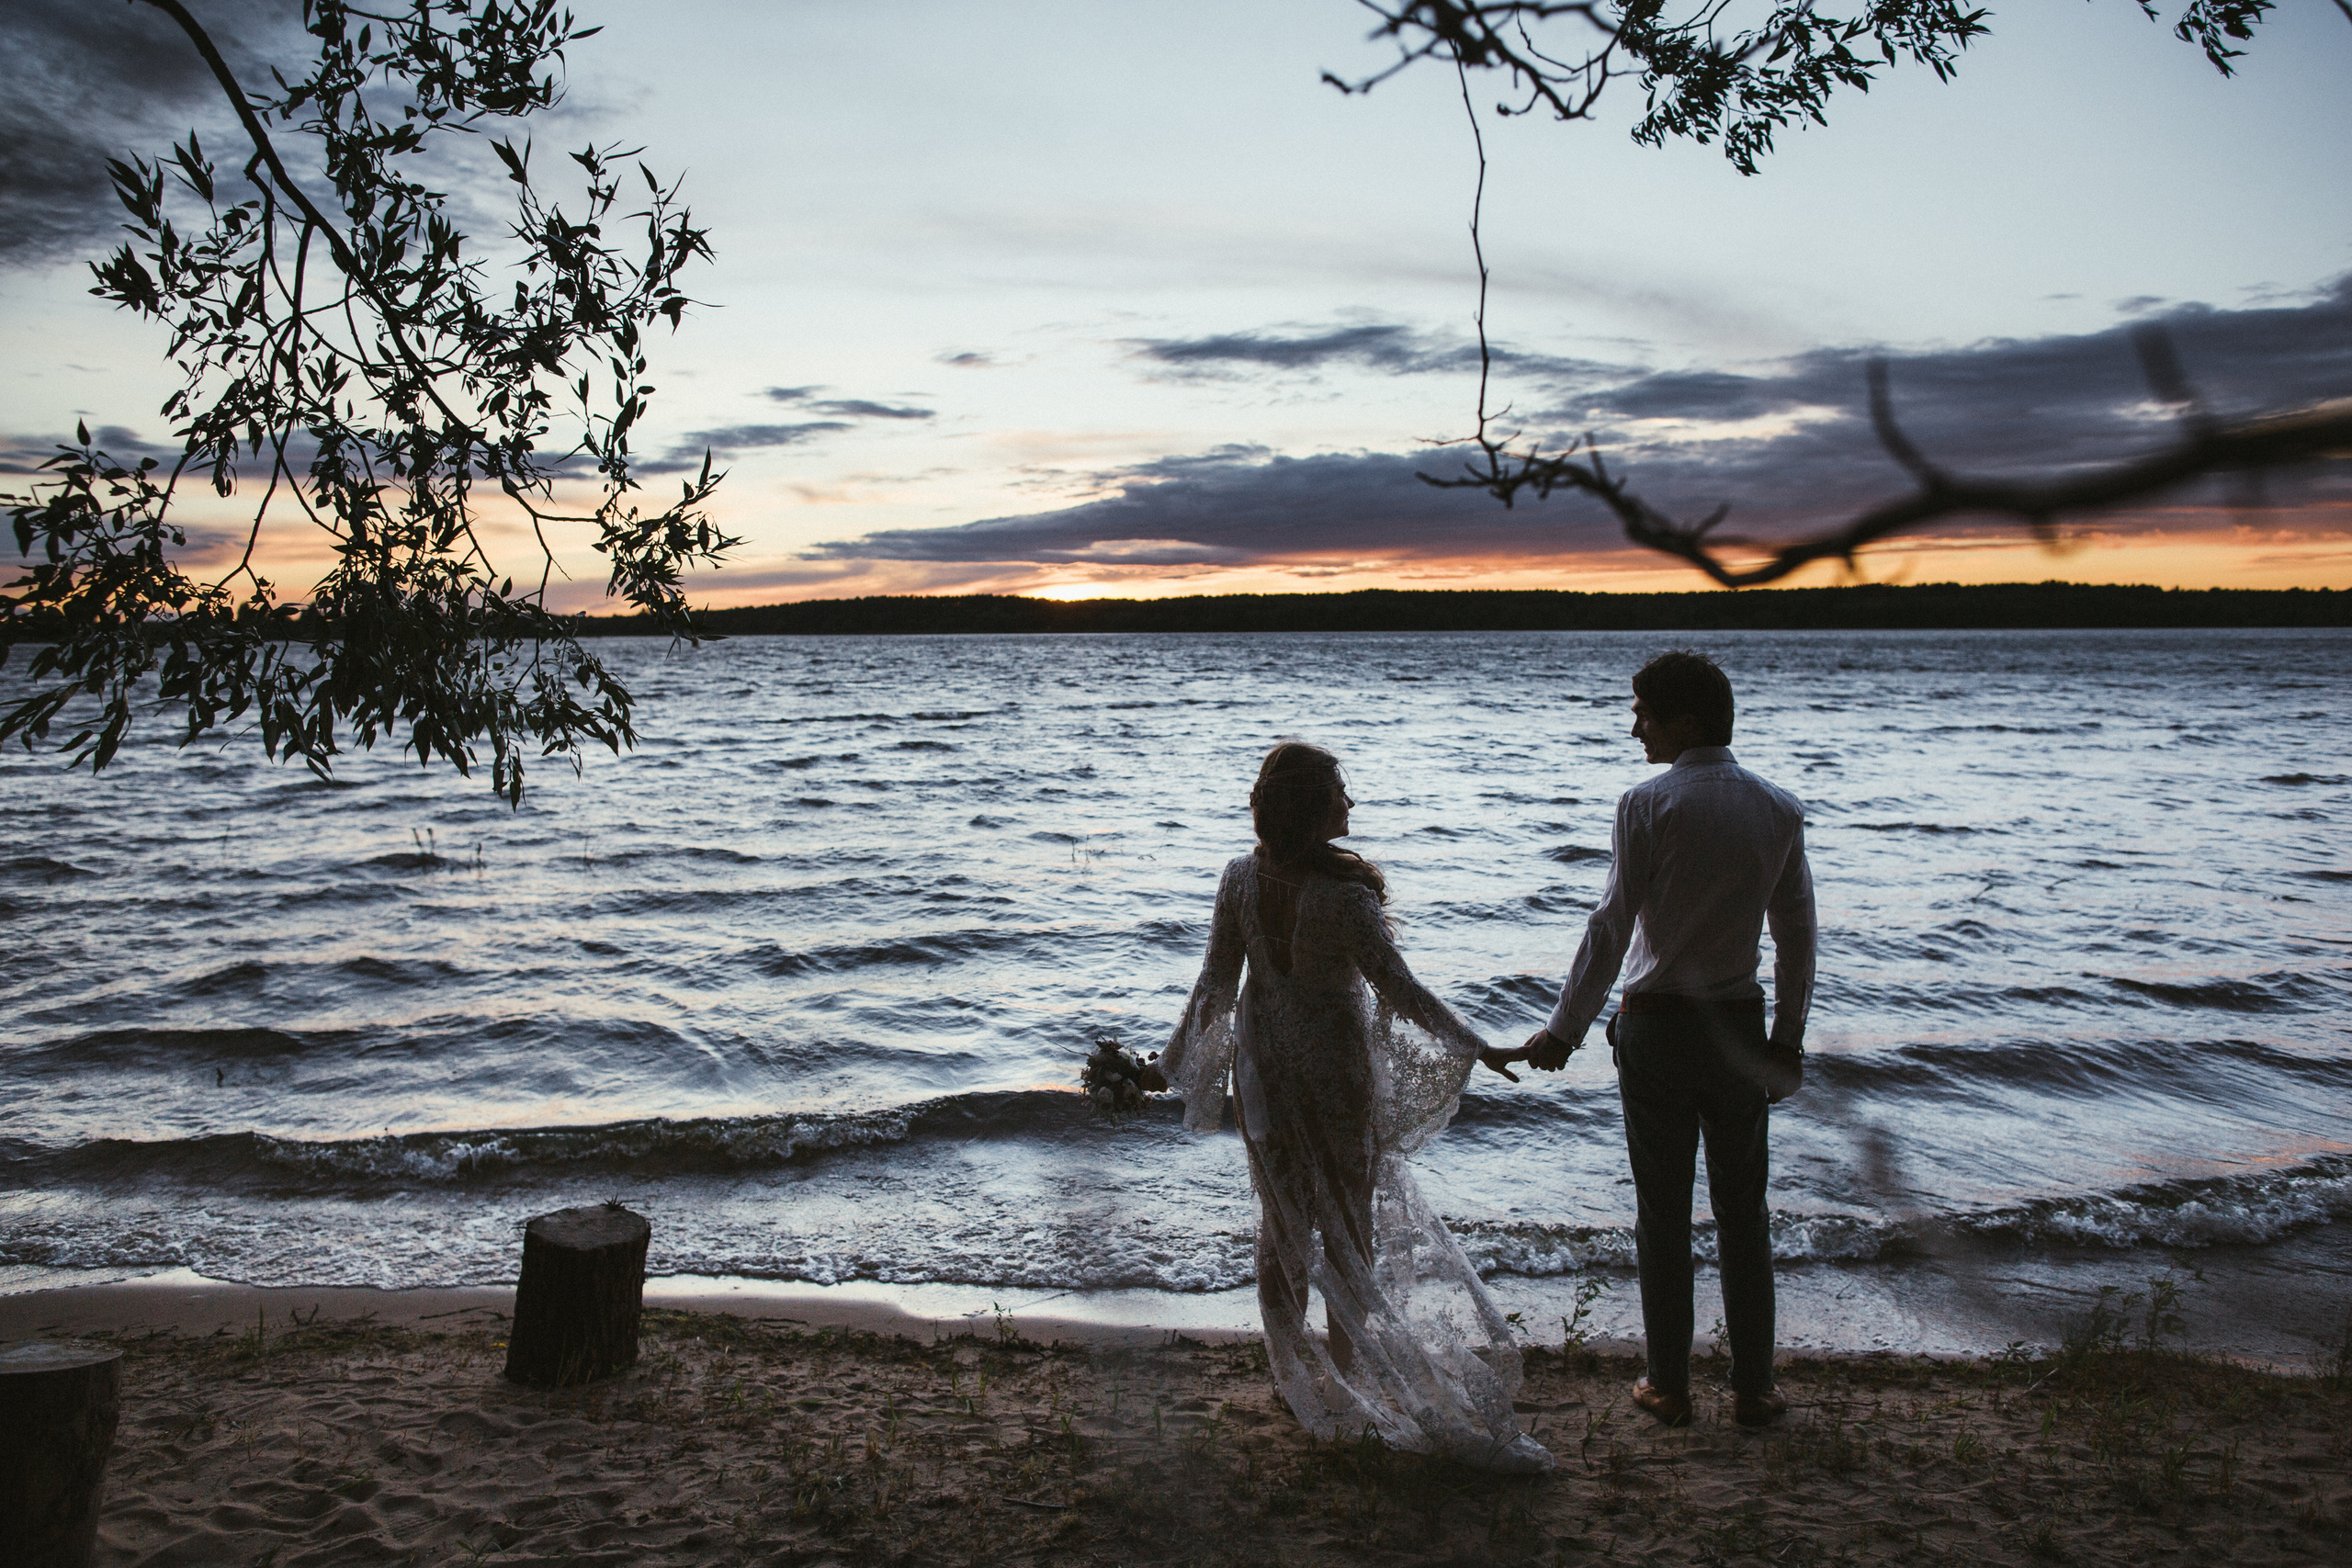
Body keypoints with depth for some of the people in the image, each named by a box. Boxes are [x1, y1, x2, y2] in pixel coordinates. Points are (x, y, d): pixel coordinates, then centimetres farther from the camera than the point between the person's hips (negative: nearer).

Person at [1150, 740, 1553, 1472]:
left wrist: (1173, 1066, 7)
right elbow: (1399, 988, -20)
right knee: (1347, 1213, 13)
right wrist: (1477, 1049, -11)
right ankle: (1347, 1358, 25)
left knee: (1282, 1212, 18)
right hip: (1333, 1065, -4)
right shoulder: (1344, 894, -25)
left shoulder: (1239, 881, -10)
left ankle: (1291, 1362, 31)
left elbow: (1216, 986, -5)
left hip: (1263, 1061, 5)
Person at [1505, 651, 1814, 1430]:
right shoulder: (1779, 810, 1)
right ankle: (1752, 1388, 20)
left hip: (1656, 1024, -3)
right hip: (1740, 1026, 3)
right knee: (1742, 1212, 13)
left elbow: (1612, 925, -12)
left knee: (1662, 1212, 7)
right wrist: (1788, 1038, 14)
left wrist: (1565, 1028, -5)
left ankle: (1668, 1387, 16)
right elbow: (1796, 936, 4)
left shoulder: (1648, 804, -12)